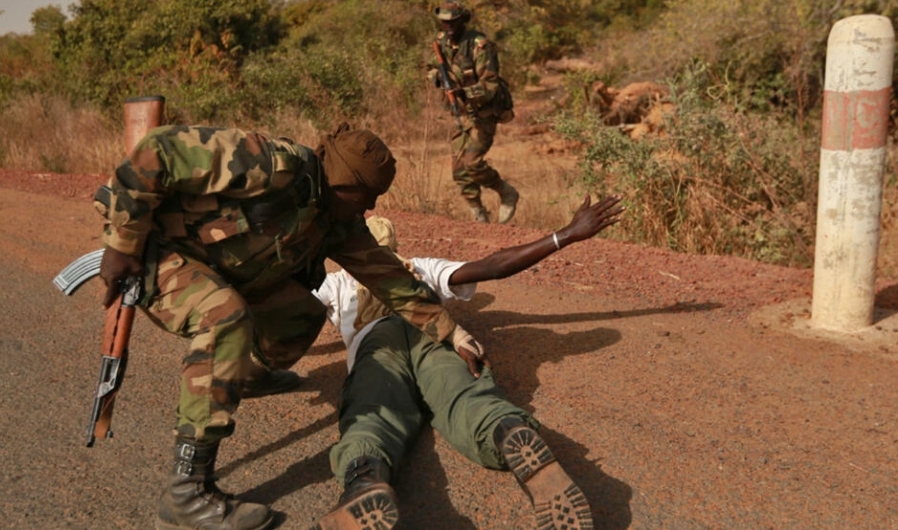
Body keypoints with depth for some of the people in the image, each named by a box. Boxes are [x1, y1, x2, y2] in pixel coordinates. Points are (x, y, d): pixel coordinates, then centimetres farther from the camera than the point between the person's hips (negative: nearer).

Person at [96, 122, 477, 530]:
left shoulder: (338, 222, -1)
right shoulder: (272, 166, -29)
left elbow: (386, 274, 6)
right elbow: (159, 152, -29)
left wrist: (448, 330, 7)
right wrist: (121, 245, -24)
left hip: (215, 267, 8)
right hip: (154, 247, -8)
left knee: (304, 313, 12)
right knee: (228, 319, -35)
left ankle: (250, 373, 43)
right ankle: (185, 493, -30)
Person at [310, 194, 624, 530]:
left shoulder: (337, 283, 39)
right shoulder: (422, 268, 39)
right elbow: (494, 266, 27)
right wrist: (568, 234, 29)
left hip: (377, 343, -1)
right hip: (436, 336, 1)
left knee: (371, 419, -28)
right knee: (471, 403, -26)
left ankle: (365, 484, -64)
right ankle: (519, 444, -62)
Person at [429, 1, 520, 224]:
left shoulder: (479, 45, -21)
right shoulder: (442, 41, 1)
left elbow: (490, 86, -24)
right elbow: (436, 68, 17)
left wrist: (465, 93, -38)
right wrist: (436, 75, -6)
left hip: (485, 112, -7)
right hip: (463, 112, 7)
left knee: (472, 162, -17)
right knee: (459, 167, 4)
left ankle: (506, 193, 8)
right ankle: (479, 215, 18)